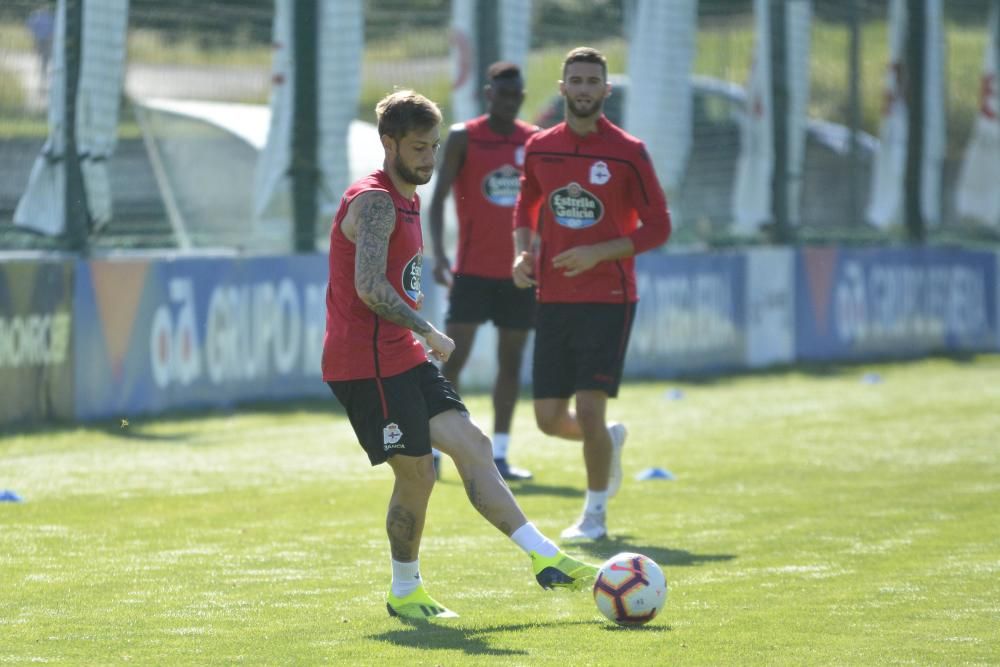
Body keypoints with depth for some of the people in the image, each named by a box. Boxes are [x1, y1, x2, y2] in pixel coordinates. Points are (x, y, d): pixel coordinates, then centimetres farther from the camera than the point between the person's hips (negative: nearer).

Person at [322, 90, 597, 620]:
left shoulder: (405, 199, 17)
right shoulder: (374, 201, -15)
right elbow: (369, 288, -26)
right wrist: (429, 332, -18)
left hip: (403, 357, 10)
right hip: (366, 362, -10)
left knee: (472, 446, 0)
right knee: (416, 474, -5)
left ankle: (544, 557, -4)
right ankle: (404, 593, 11)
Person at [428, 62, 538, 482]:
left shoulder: (535, 141, 7)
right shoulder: (463, 138, -3)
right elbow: (438, 198, -7)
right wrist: (438, 253, -20)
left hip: (519, 271, 4)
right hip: (473, 269, -4)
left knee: (511, 363, 5)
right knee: (453, 358, -8)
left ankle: (499, 455, 9)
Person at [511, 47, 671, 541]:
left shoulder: (627, 153, -7)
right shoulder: (539, 148, 5)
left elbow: (657, 227, -4)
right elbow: (525, 209, 20)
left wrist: (598, 253, -17)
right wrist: (522, 253, 0)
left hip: (608, 300, -4)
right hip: (553, 298, 4)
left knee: (589, 410, -11)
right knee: (549, 419, 3)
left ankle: (595, 514, 9)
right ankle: (609, 442, 38)